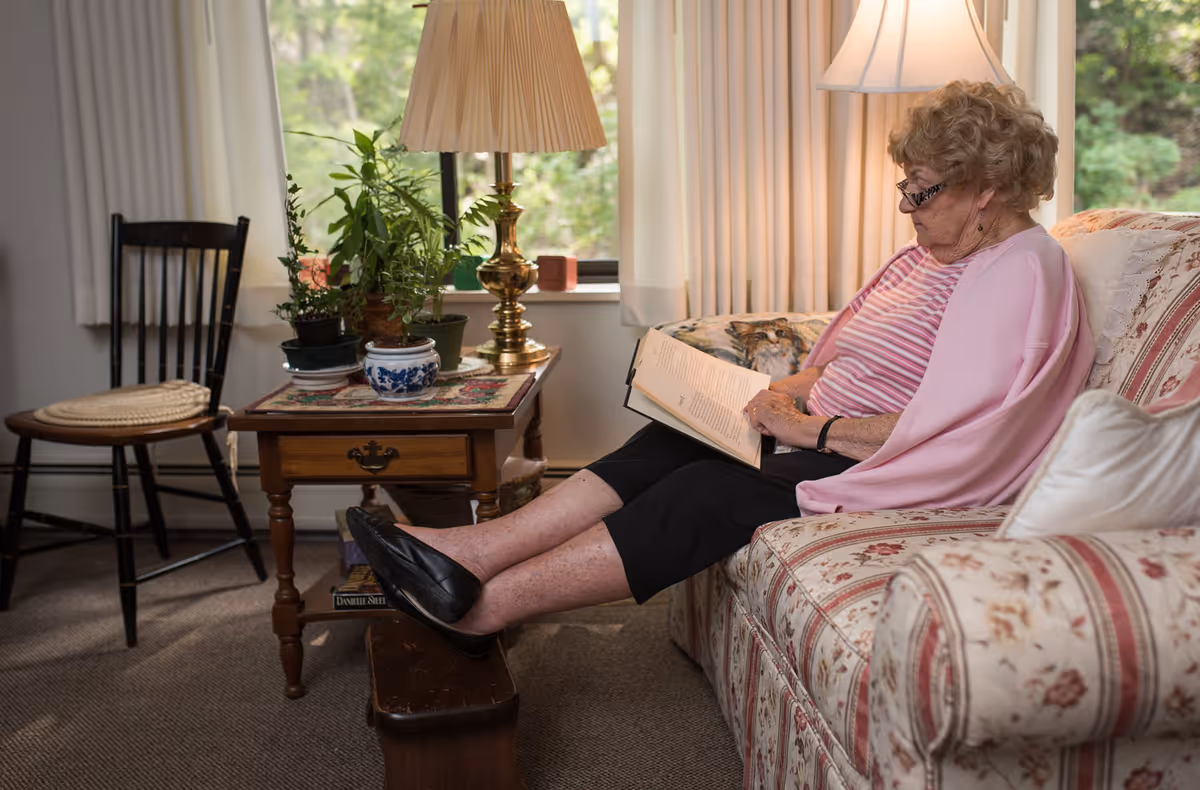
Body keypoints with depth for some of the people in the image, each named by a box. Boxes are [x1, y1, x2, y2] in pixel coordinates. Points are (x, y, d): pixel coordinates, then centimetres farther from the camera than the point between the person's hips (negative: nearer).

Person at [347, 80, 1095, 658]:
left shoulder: (1020, 272, -14)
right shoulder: (936, 253, 16)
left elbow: (946, 432, -23)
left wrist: (812, 428, -19)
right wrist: (786, 392, -1)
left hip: (895, 479, -9)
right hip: (831, 431, 9)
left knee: (708, 493, -25)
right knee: (668, 443, -12)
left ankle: (487, 606, -24)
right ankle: (468, 552, -19)